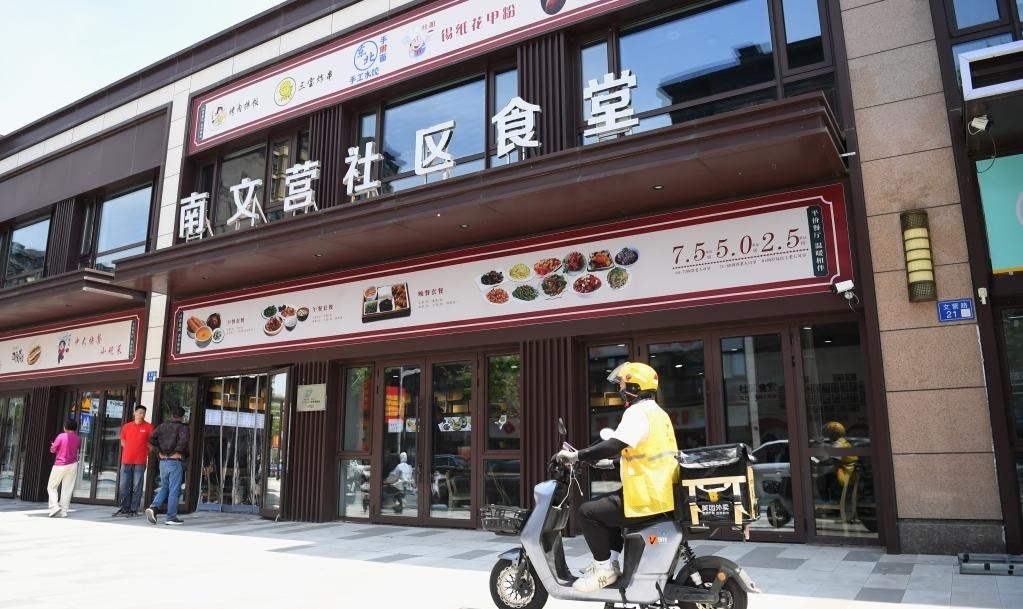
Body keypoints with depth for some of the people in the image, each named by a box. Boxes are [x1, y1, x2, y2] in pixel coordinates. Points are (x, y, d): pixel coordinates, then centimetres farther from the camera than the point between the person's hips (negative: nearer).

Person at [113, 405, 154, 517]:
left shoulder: (148, 426, -1)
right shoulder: (126, 426, 9)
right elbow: (122, 440, 20)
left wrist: (145, 453, -2)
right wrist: (130, 450, 8)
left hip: (140, 461, -3)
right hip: (126, 460, 4)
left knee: (137, 487, 0)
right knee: (124, 486, 8)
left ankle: (134, 510, 5)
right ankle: (124, 508, 19)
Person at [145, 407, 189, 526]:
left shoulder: (163, 425, 10)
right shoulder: (183, 427, -6)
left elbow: (152, 439, 0)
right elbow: (183, 440, -25)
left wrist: (159, 452, 4)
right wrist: (178, 452, -11)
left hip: (163, 461, 5)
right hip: (175, 462, -5)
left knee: (164, 488, 19)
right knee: (174, 490, 1)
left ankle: (153, 507, -2)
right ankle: (171, 517, 5)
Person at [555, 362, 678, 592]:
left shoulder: (637, 412, -15)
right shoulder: (657, 412, 17)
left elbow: (614, 445, -29)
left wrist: (577, 455, -22)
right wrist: (587, 455, 23)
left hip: (647, 497, -11)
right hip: (662, 492, 11)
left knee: (589, 512, -8)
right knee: (604, 505, 23)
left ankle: (604, 567, 1)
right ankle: (610, 559, 21)